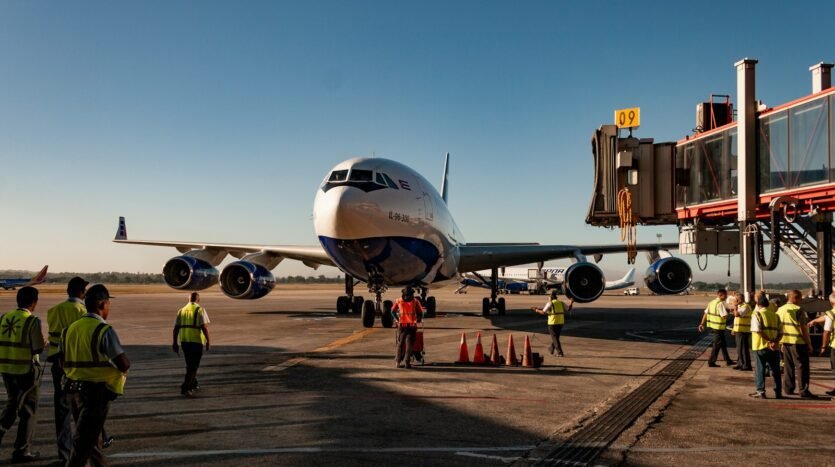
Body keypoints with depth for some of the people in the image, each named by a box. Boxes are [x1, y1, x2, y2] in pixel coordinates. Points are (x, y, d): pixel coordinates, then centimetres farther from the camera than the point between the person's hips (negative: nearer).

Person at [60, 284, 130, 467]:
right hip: (96, 391, -7)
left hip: (74, 389, 7)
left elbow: (63, 361, 13)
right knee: (84, 442, -2)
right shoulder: (104, 330, -16)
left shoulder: (70, 329, 5)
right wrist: (124, 369, 2)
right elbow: (124, 364, -20)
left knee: (92, 438, 22)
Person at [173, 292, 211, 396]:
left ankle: (193, 384, 31)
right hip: (196, 341, -5)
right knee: (193, 366, -1)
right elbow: (204, 327, -14)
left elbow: (176, 328, 6)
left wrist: (175, 343, 11)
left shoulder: (182, 310, 9)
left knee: (190, 364, 21)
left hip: (184, 341, 5)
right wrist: (208, 341, -6)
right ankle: (185, 388, -9)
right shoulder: (200, 310, -6)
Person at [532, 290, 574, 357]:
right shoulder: (561, 303, 6)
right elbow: (568, 309, 16)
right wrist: (571, 303, 28)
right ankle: (552, 349, 39)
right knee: (556, 337, 21)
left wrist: (536, 310, 2)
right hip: (561, 323, 6)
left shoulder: (550, 303, -11)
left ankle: (560, 353, -7)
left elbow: (543, 312, -14)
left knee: (555, 338, -1)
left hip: (553, 323, -6)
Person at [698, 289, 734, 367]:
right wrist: (728, 312, -3)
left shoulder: (712, 302, 9)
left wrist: (702, 324, 12)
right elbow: (724, 316, -23)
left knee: (723, 344, 19)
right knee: (717, 345, 1)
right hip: (719, 327, -9)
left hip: (712, 326, 9)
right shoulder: (720, 304, -18)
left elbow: (705, 313, 10)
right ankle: (711, 362, 6)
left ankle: (728, 360, 27)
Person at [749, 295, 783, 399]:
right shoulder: (775, 315, 12)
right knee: (775, 370, 10)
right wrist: (775, 341, -9)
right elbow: (780, 332, 3)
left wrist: (769, 341, -14)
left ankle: (761, 392, 2)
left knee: (760, 369, 3)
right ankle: (778, 392, 14)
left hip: (761, 346, -4)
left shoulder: (757, 314, -3)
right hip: (774, 347, 4)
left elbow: (758, 331, -16)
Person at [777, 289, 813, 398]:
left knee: (788, 366, 14)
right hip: (798, 342, -7)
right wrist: (809, 344, -7)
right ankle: (803, 391, -2)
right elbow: (803, 329, -14)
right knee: (801, 366, -1)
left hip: (785, 341, 7)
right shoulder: (798, 310, -13)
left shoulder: (780, 310, 9)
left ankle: (788, 388, 18)